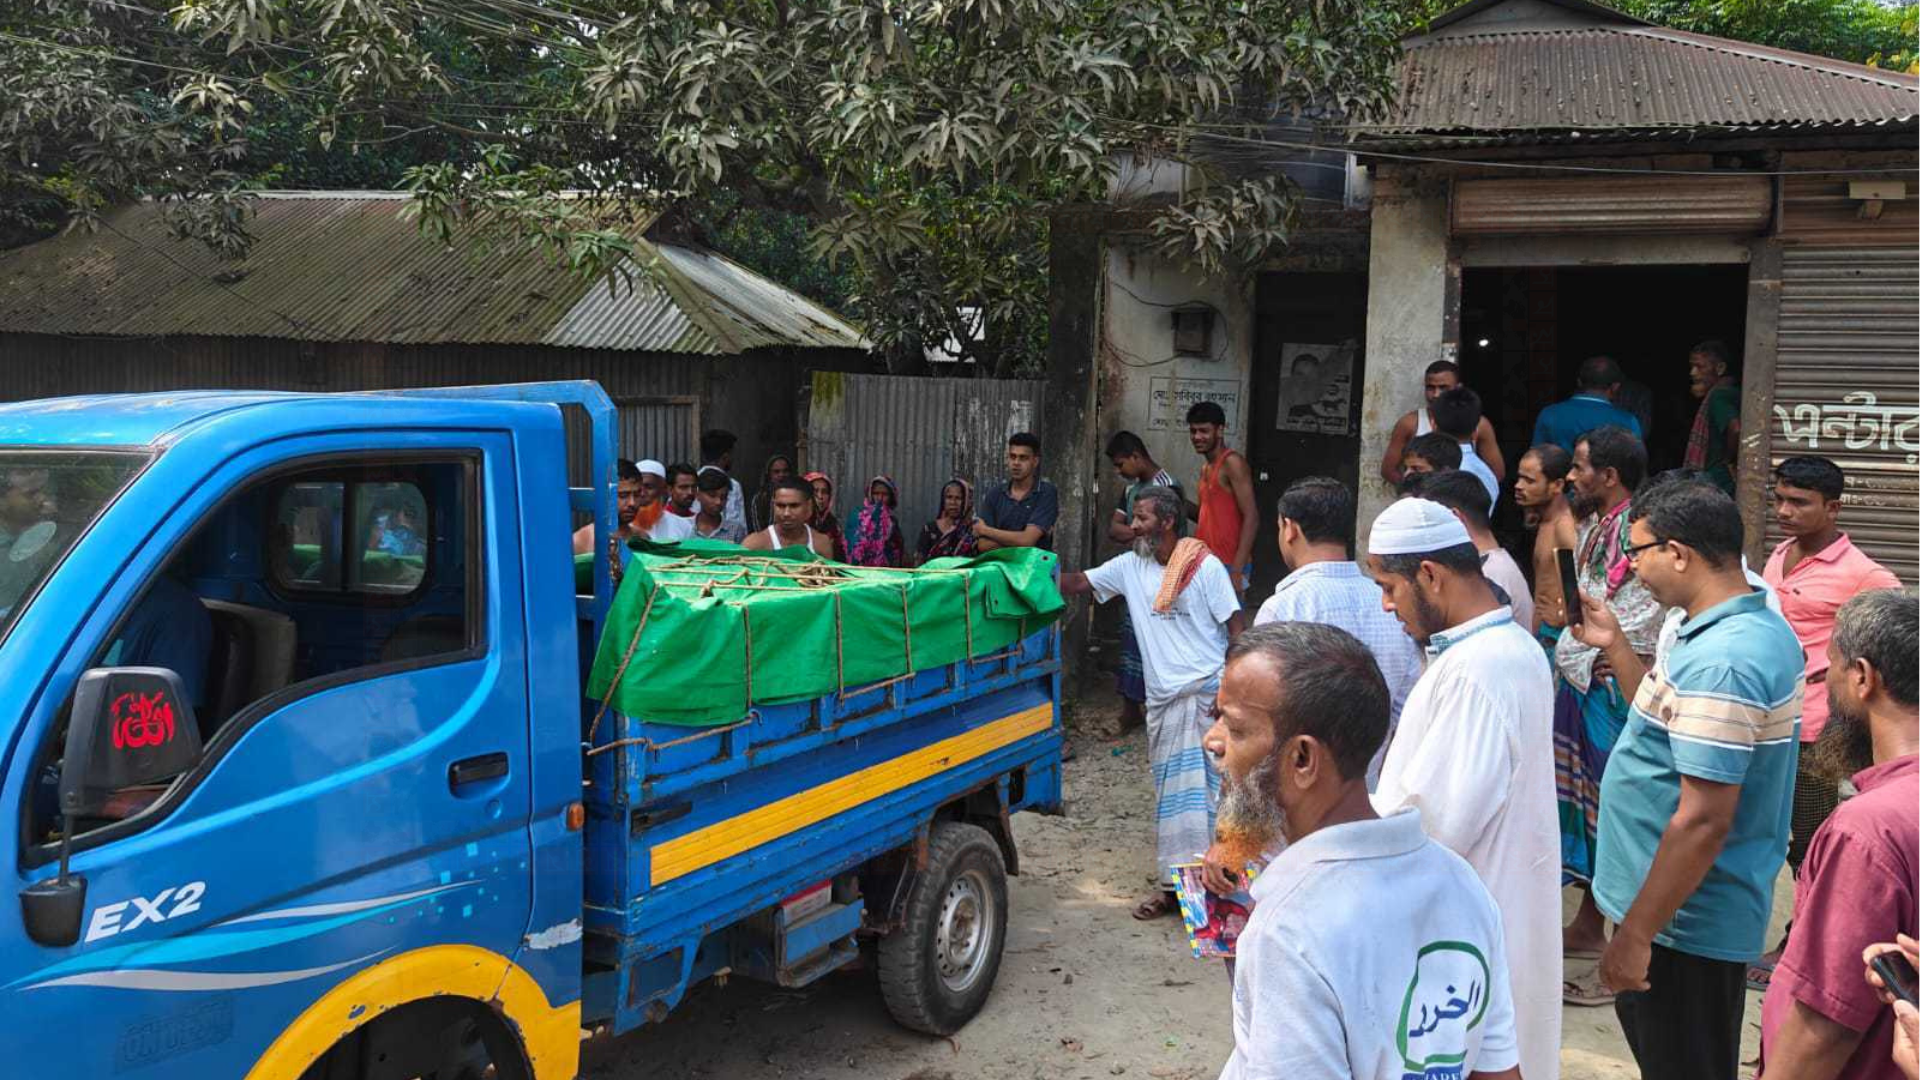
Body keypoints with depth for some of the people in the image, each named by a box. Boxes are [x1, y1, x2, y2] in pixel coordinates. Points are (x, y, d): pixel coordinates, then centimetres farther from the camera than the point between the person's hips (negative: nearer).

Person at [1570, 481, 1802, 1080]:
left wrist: (1634, 935, -23)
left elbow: (1703, 820, -28)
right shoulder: (1764, 627, 6)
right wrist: (1614, 645, 11)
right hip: (1716, 910, 10)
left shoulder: (1718, 661, -27)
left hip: (1684, 920, -10)